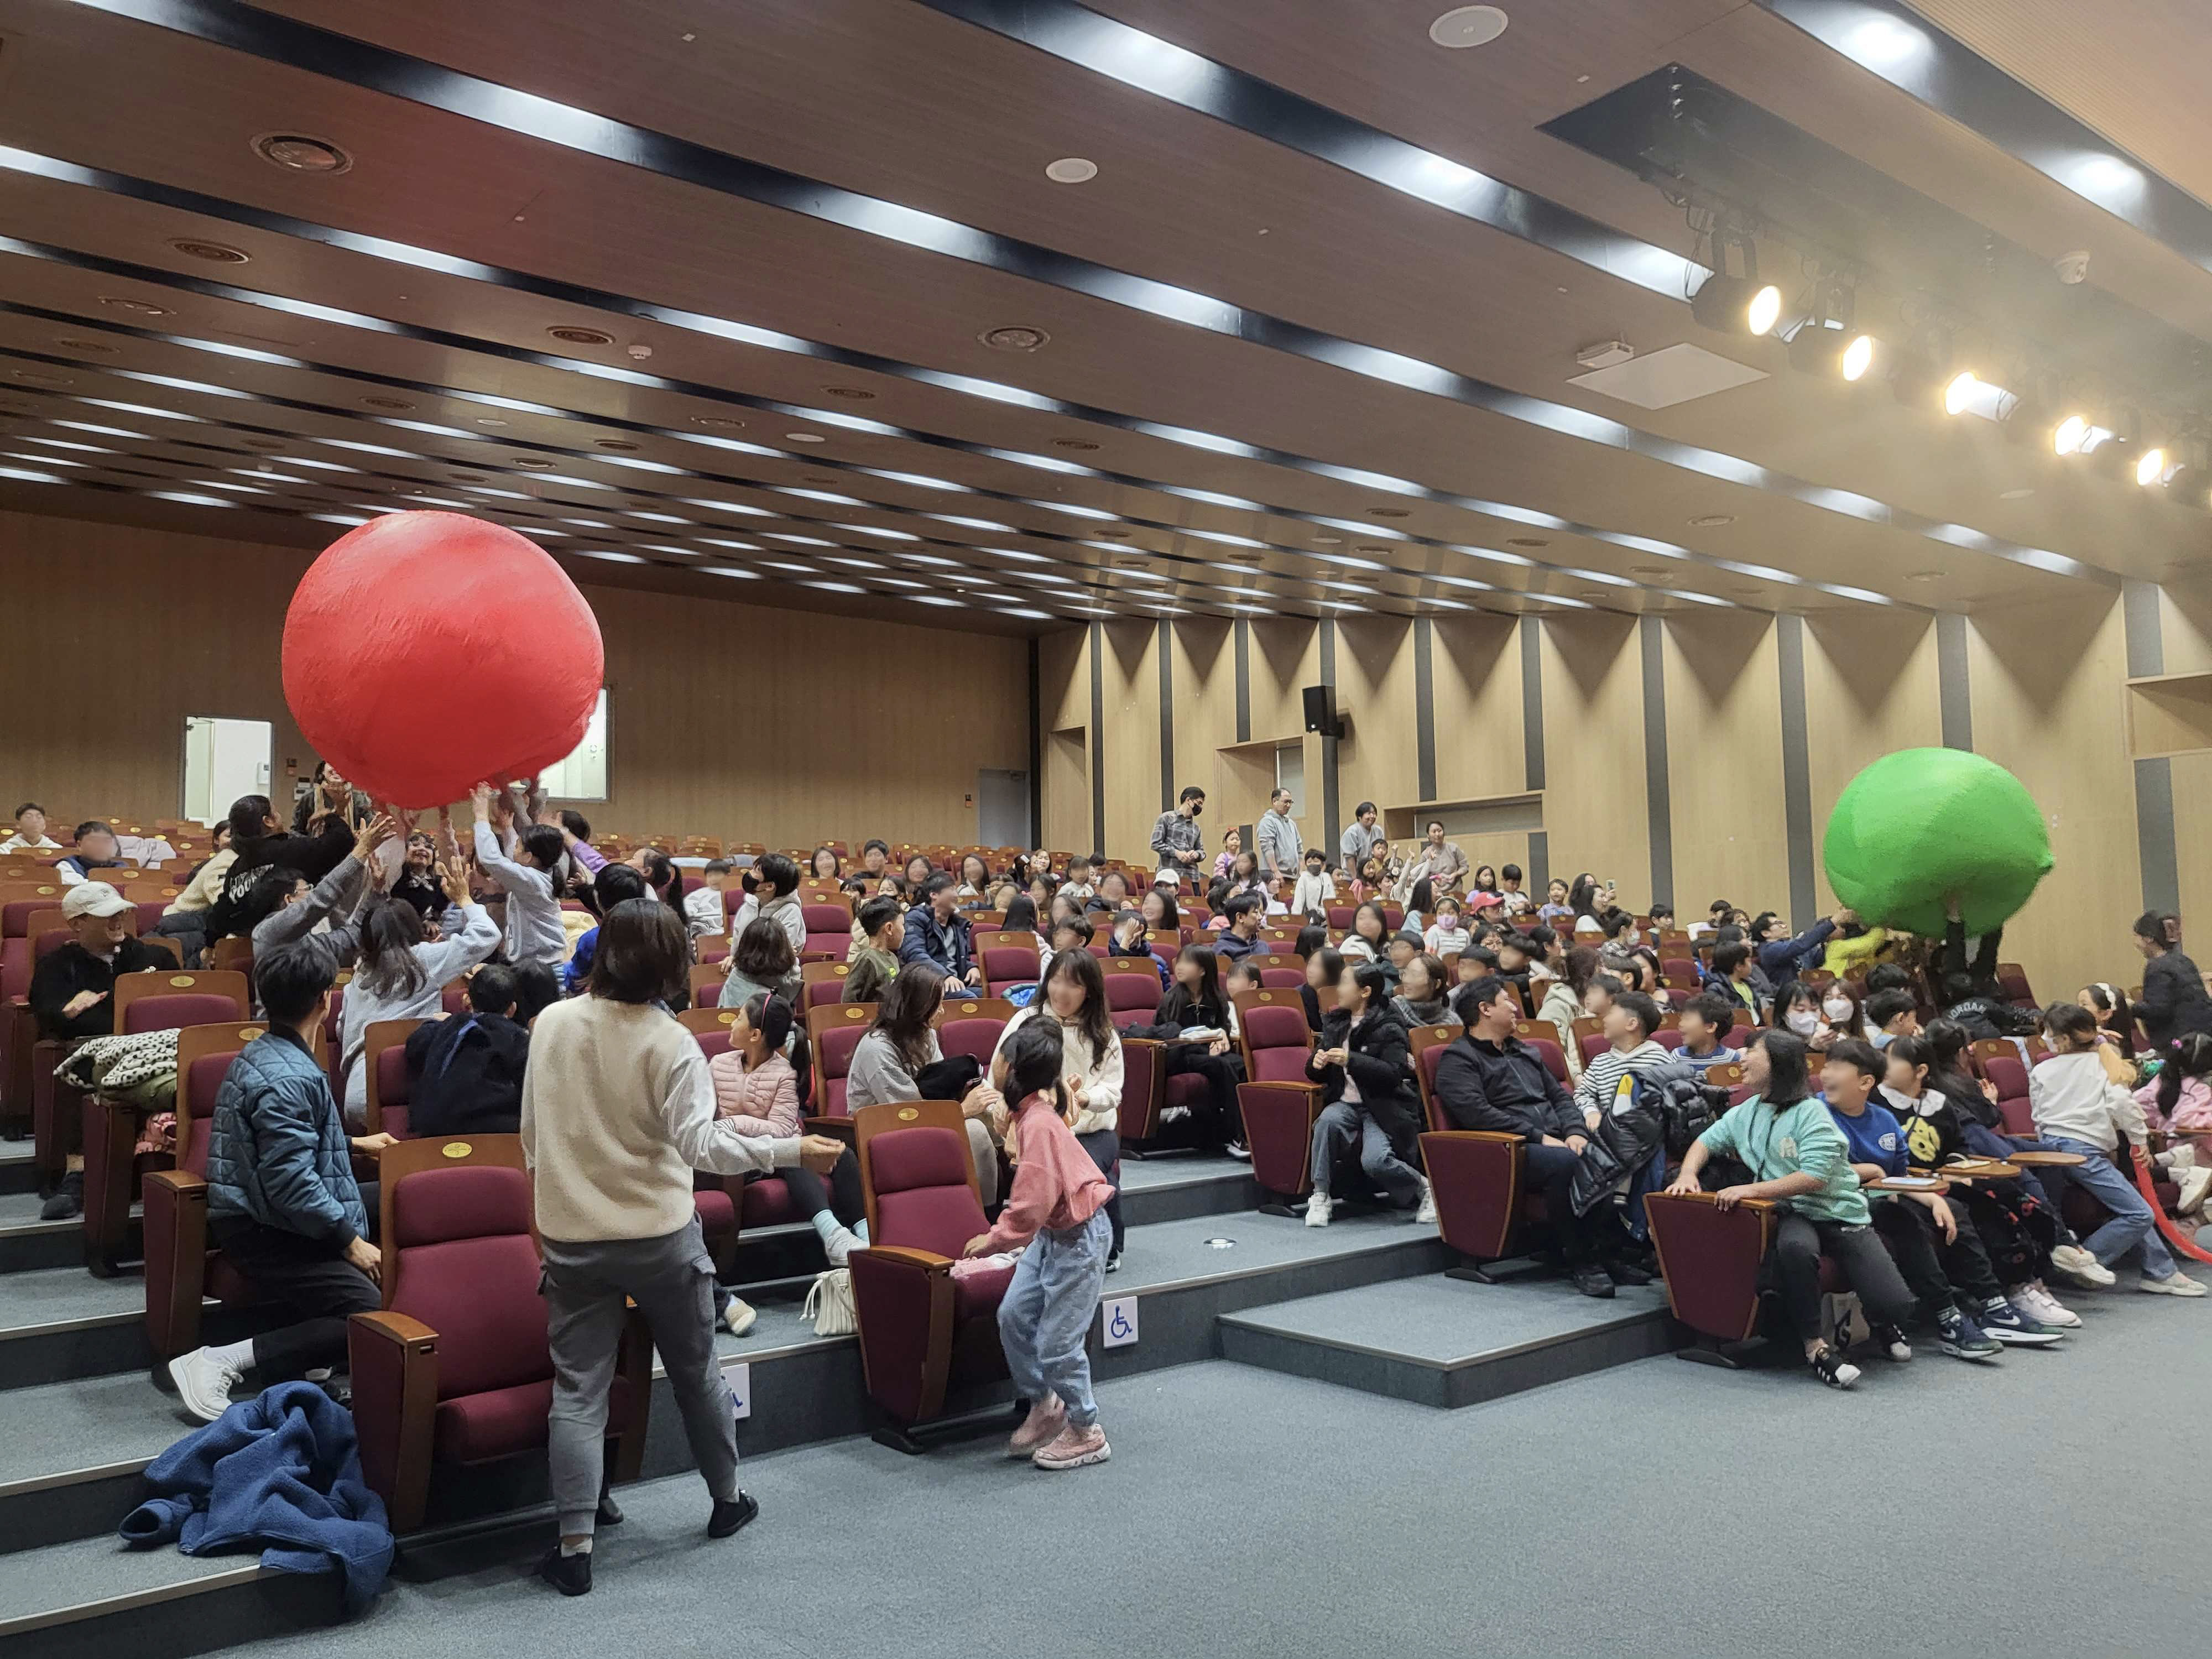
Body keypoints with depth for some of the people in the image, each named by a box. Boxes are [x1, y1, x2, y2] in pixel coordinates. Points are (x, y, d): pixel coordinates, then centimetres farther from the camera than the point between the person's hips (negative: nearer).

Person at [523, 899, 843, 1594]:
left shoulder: (551, 1023, -3)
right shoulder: (669, 1042, -15)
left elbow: (532, 1132, 6)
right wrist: (791, 1151, -20)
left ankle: (575, 1546, 3)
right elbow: (698, 1144, -23)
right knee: (696, 1371, 16)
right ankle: (727, 1500, 33)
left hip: (571, 1237, 2)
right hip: (660, 1235, -2)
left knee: (578, 1389, 7)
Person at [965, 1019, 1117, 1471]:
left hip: (1079, 1235, -10)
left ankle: (1086, 1433, 18)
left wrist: (993, 1240, -12)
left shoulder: (1039, 1124, -28)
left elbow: (1032, 1205, -27)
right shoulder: (1035, 1112, 0)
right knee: (1013, 1315, 11)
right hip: (1052, 1231, 10)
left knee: (1058, 1340, -1)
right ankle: (1045, 1406, 29)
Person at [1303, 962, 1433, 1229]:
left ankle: (1422, 1187, 3)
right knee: (1328, 1119, -30)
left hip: (1383, 1108, -5)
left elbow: (1395, 1074, -17)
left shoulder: (1388, 1029, -6)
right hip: (1347, 1104, 5)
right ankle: (1320, 1197, -19)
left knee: (1375, 1161, -28)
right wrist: (1317, 1063, -7)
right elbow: (1316, 1074, 18)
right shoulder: (1335, 1024, 13)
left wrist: (1351, 1061, -25)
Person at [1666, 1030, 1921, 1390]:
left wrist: (1753, 1189, -25)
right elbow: (1707, 1142, 18)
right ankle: (1814, 1344, -21)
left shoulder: (1810, 1112, -10)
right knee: (1794, 1247, -38)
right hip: (1792, 1215, 2)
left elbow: (1815, 1178, -19)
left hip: (1839, 1212, -2)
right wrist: (1688, 1174, -4)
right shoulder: (1745, 1113, 10)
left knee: (1895, 1306, -18)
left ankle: (1872, 1320, 21)